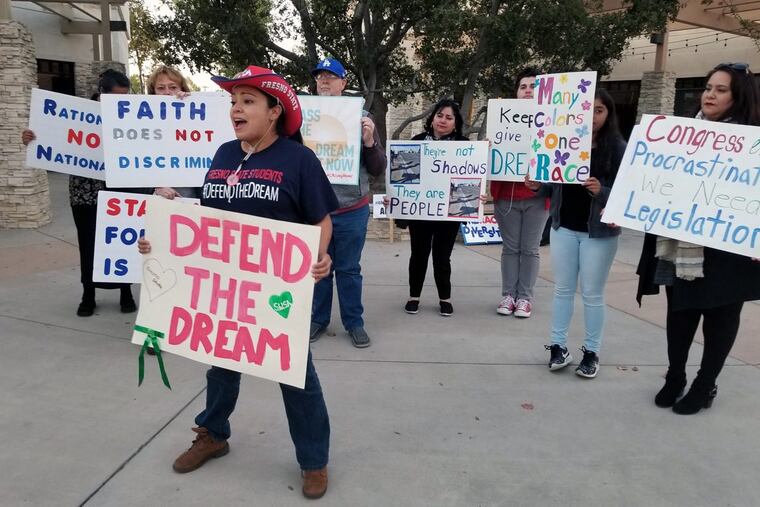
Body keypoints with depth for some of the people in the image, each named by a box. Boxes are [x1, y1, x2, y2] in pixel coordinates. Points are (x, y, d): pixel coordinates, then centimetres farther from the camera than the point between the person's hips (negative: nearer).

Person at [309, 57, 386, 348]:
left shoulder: (361, 117, 2)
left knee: (349, 269, 9)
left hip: (351, 211, -1)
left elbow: (378, 169, 2)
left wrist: (369, 141, -15)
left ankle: (354, 322, 22)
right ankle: (318, 319, 26)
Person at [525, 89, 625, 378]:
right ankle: (558, 346, 20)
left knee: (592, 293, 5)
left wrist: (601, 192, -27)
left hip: (600, 232, -3)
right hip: (563, 228, 4)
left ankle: (591, 352, 17)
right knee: (563, 289, 10)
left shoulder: (617, 148, -6)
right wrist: (538, 185, -7)